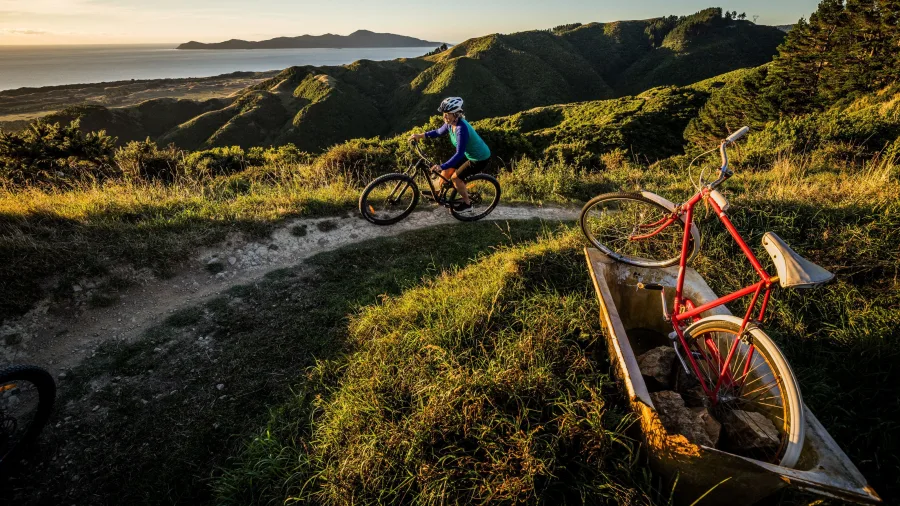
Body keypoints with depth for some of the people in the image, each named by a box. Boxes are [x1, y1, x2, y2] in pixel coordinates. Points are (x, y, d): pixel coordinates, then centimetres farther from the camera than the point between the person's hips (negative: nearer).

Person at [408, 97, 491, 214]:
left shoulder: (461, 128, -33)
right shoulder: (450, 123, -7)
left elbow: (459, 154, -36)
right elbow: (438, 132, 13)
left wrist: (442, 166, -41)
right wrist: (420, 135, 2)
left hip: (480, 159, -8)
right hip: (469, 155, 8)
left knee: (455, 177, -9)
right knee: (445, 173, 6)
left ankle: (467, 204, 9)